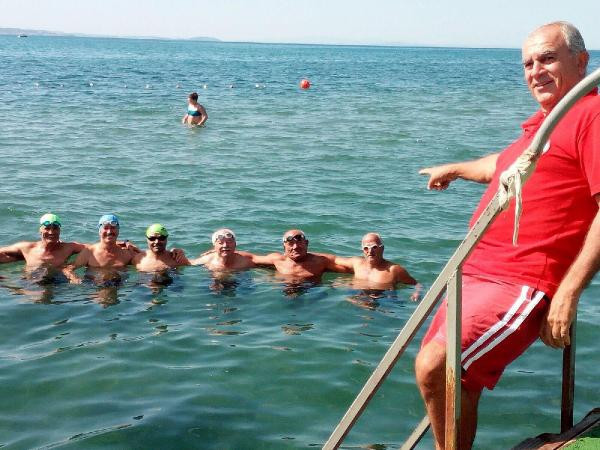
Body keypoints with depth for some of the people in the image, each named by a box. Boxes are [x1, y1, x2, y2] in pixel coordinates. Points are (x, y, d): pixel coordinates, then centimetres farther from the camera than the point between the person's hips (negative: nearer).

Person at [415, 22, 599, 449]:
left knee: (434, 369, -21)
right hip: (477, 272, 10)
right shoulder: (544, 122, 19)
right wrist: (455, 169, 57)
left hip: (522, 284, -10)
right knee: (455, 380, 13)